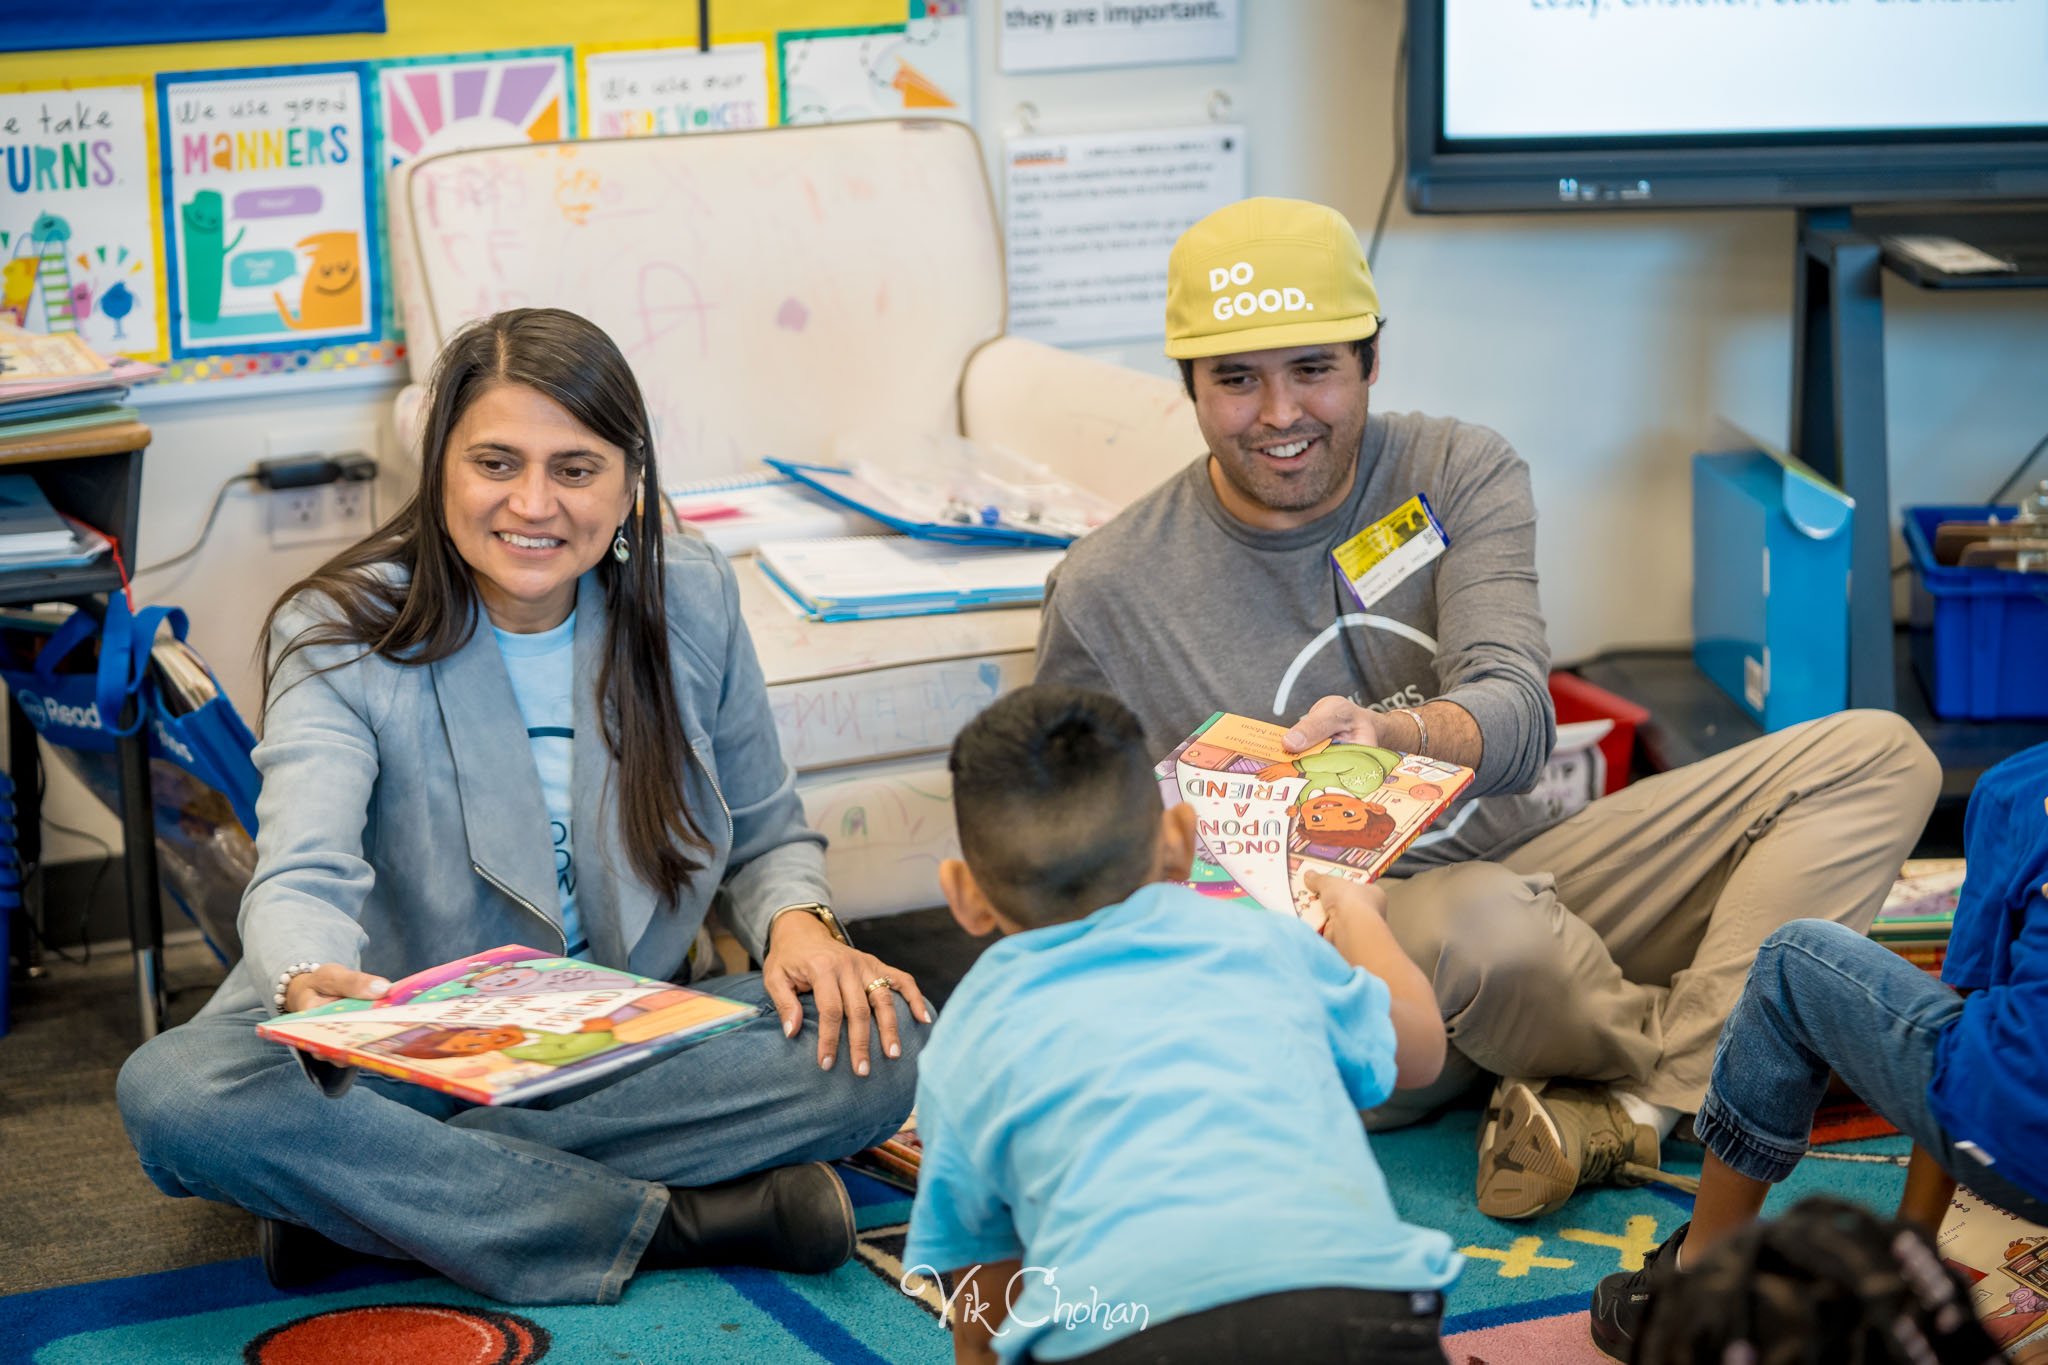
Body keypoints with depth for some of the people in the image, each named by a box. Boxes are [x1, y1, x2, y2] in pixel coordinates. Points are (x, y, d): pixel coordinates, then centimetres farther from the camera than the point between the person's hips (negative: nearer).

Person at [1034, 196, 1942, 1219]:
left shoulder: (1460, 473, 1)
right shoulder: (1106, 593, -4)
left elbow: (1518, 718, -15)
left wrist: (1397, 734, -38)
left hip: (1520, 873, 5)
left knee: (1877, 756, -9)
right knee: (1484, 924, -41)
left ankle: (1632, 1105, -28)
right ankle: (1702, 1052, -6)